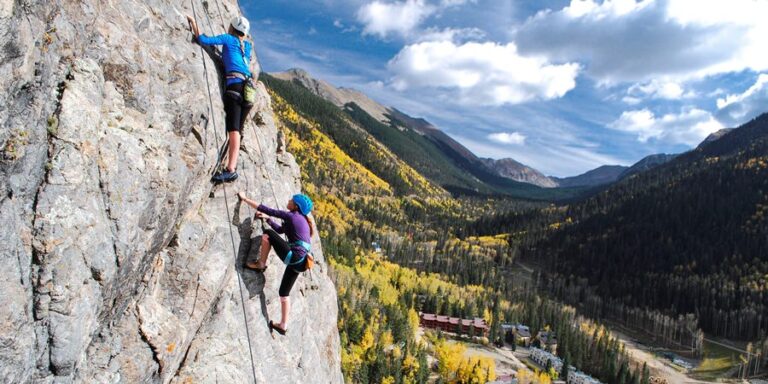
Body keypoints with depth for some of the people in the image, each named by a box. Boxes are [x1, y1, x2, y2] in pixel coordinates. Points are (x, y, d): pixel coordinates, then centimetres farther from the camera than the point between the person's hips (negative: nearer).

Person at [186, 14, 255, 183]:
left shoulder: (228, 39, 11)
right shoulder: (247, 45, 27)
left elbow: (203, 40, 2)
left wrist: (193, 23, 14)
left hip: (234, 84, -7)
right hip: (248, 87, 7)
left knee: (234, 129, -18)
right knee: (237, 129, 5)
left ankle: (231, 170, -28)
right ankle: (232, 166, 3)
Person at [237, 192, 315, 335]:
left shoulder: (291, 215, -3)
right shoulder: (301, 220, 22)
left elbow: (266, 209, -2)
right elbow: (280, 230, 36)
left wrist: (245, 199, 5)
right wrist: (267, 218, 31)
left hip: (293, 256, -9)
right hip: (299, 262, 9)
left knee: (267, 234, 2)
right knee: (284, 292, 18)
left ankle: (260, 264, 13)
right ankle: (283, 325, 21)